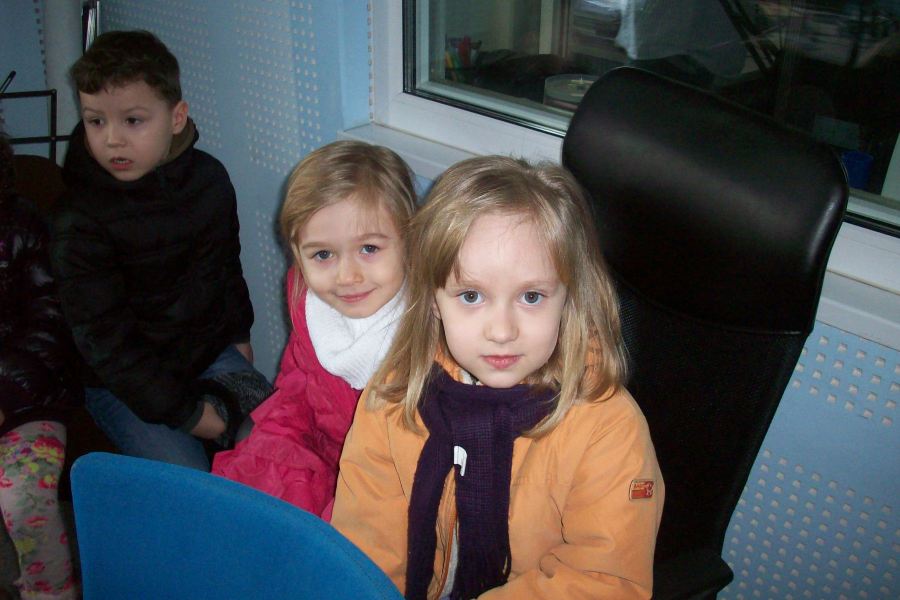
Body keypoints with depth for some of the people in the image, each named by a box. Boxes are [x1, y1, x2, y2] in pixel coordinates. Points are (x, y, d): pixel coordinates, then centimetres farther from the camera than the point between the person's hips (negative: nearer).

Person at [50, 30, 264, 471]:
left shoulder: (208, 179, -2)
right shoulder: (79, 222, -18)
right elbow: (103, 339, -17)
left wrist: (239, 336, 16)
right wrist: (186, 411, -17)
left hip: (211, 351, 5)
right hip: (121, 382, -4)